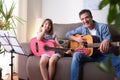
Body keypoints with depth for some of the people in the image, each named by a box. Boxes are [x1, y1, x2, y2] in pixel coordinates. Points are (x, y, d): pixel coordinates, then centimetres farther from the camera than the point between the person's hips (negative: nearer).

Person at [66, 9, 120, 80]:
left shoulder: (103, 26, -3)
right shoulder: (82, 28, 7)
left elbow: (108, 39, -17)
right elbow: (68, 34, 13)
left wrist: (106, 42, -44)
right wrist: (76, 39, -9)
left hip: (103, 55, -2)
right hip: (88, 54, 2)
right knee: (77, 55, -31)